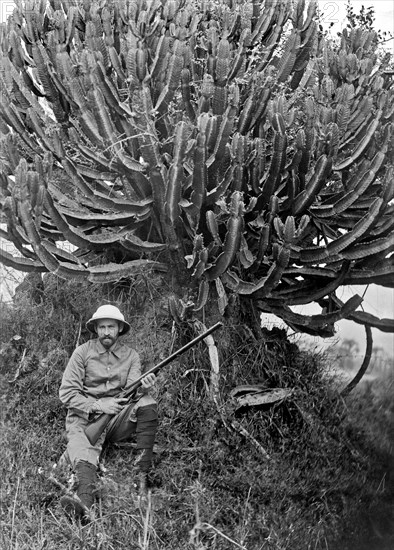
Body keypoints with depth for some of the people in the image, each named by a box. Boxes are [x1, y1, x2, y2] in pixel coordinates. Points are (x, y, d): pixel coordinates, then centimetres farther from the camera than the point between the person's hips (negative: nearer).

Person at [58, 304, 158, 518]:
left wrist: (142, 388, -27)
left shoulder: (130, 355, 8)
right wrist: (97, 405, -17)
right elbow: (66, 392, -5)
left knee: (147, 403, -25)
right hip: (85, 415, -2)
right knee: (82, 447, -34)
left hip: (118, 417, 2)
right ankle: (85, 501, -62)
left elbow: (132, 392, -3)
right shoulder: (82, 352, 0)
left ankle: (142, 475, -29)